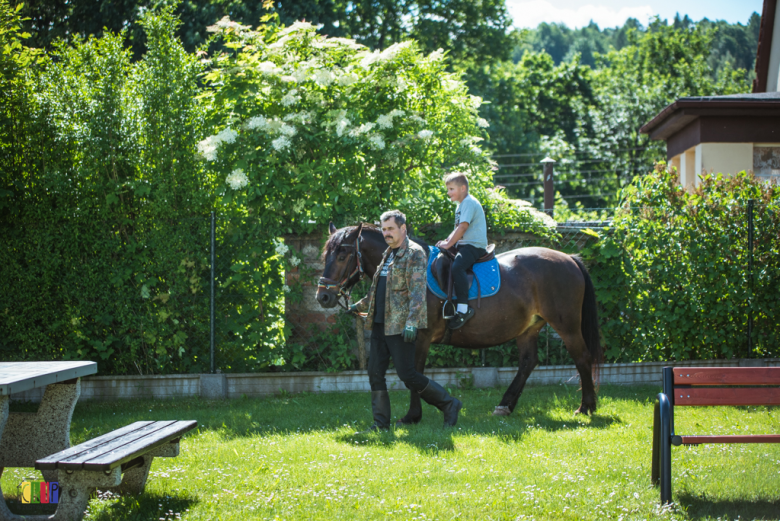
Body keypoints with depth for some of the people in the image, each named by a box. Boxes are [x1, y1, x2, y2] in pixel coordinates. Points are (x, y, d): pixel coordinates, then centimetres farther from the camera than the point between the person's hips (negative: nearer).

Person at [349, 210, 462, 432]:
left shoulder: (414, 253, -9)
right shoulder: (388, 254, 18)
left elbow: (418, 291, -18)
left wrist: (412, 322, -27)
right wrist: (359, 306, 37)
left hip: (401, 326, -9)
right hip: (380, 324, 9)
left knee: (408, 376, -8)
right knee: (375, 374, 4)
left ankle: (449, 405, 7)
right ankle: (381, 422, 10)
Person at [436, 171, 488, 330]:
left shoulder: (469, 203, -13)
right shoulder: (461, 205, 21)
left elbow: (462, 227, -21)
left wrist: (449, 244, -19)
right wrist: (447, 240, 10)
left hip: (475, 245, -12)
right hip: (464, 244, 12)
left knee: (457, 267, -31)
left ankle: (463, 308, -32)